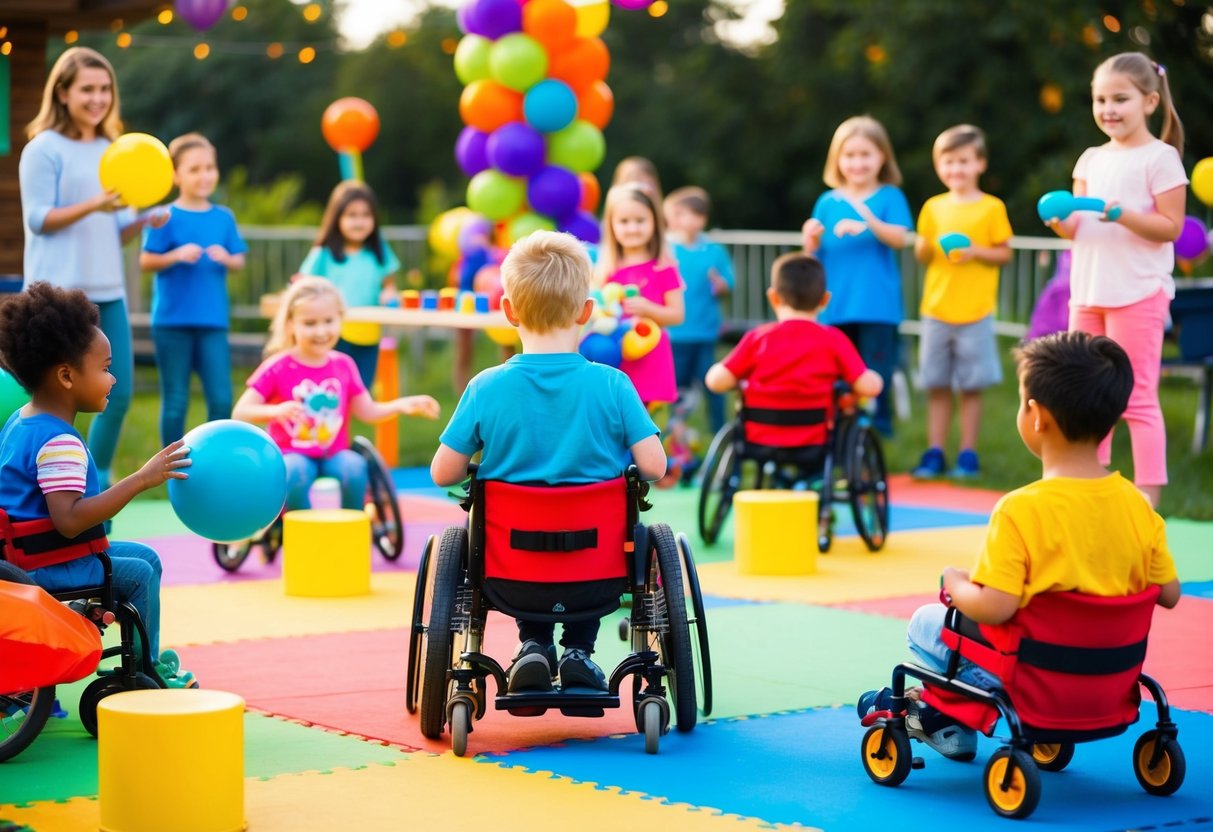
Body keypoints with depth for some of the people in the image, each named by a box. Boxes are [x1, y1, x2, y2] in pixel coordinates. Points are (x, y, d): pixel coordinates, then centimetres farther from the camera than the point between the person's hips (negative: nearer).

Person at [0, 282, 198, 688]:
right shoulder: (59, 443, -25)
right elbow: (69, 520, -36)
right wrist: (140, 480, -34)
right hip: (44, 565, -11)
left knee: (146, 557, 19)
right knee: (138, 574, -5)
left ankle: (148, 657, 27)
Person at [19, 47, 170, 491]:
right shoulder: (44, 149, -5)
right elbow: (38, 219, -11)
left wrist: (145, 220, -4)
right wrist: (93, 205, -23)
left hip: (108, 289, 7)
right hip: (60, 290, -7)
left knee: (118, 394, 5)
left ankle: (96, 485, 18)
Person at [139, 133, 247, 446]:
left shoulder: (224, 218, 7)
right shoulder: (166, 217, -3)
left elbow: (239, 262, 12)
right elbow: (145, 262, -4)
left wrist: (226, 258, -10)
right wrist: (176, 255, -20)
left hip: (213, 322, 3)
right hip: (172, 322, -3)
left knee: (221, 400, -2)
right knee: (175, 402, 5)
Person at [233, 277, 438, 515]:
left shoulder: (343, 365, 6)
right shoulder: (278, 368, -6)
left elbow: (367, 411, 13)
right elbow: (240, 413, -11)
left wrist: (401, 405, -5)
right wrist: (276, 411, -31)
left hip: (334, 454, 3)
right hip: (292, 454, -3)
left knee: (355, 467, -30)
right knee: (294, 472, -37)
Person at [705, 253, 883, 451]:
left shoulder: (758, 338, -3)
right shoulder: (834, 340, -5)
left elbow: (716, 381, -6)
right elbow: (869, 387, -9)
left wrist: (741, 381, 15)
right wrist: (876, 378, 14)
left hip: (759, 441, 1)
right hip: (813, 443, -1)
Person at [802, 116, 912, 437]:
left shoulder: (890, 197, 2)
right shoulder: (828, 202, 9)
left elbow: (899, 238, -14)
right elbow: (815, 257, 9)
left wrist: (869, 222, -31)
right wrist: (811, 241, -14)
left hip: (877, 306, -3)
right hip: (835, 306, 3)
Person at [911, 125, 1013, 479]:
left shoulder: (991, 208, -2)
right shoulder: (933, 207, 8)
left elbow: (1005, 253, 0)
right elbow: (922, 256, 12)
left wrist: (976, 251, -16)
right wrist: (924, 246, -10)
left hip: (974, 313, -3)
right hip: (936, 309, 3)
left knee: (971, 387, 1)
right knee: (936, 386, 6)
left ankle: (968, 454, 9)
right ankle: (934, 453, 12)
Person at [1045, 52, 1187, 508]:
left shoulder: (1160, 157, -6)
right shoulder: (1091, 159, 13)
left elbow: (1171, 227, -10)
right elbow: (1078, 227, 10)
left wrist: (1124, 216, -24)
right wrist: (1062, 220, -12)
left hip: (1138, 294, -7)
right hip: (1088, 293, 7)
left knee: (1137, 398, -5)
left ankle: (1148, 497, -1)